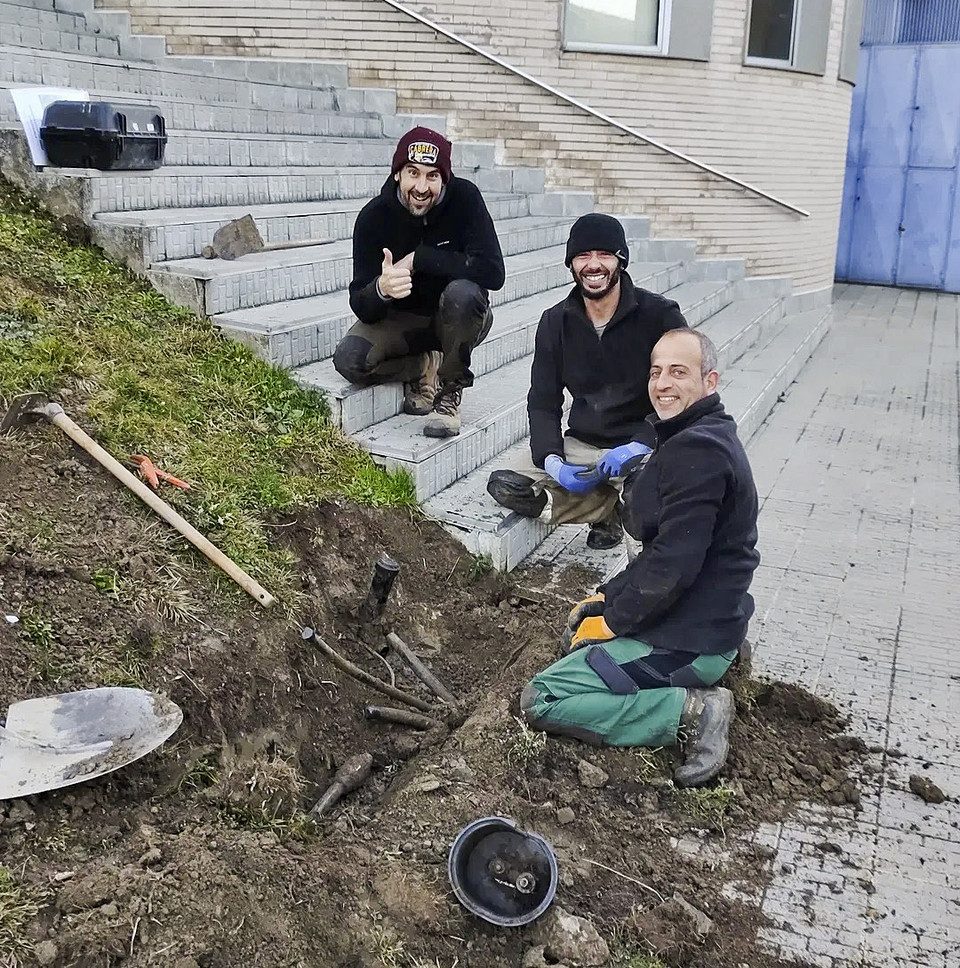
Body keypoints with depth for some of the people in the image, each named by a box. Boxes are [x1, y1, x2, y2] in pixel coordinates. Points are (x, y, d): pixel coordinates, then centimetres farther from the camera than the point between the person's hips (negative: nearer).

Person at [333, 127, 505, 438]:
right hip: (402, 320, 2)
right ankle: (425, 367, 5)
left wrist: (419, 259, -28)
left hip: (456, 319, -1)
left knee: (463, 293, -36)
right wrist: (381, 289, -43)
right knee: (348, 359, -25)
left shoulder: (464, 198, -19)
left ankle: (450, 391, -12)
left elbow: (492, 272, -30)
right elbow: (362, 308, -18)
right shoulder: (374, 216, -15)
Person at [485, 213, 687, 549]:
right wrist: (552, 462, -13)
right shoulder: (555, 322, 5)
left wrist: (639, 446, -25)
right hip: (581, 447, 4)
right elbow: (543, 403, 6)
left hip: (647, 448, -4)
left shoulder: (660, 315, -7)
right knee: (504, 486, -15)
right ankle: (619, 506, -4)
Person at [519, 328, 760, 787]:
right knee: (583, 622, 33)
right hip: (711, 616, 10)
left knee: (540, 702, -11)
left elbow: (673, 565, -27)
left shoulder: (695, 450, -23)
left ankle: (691, 710, -10)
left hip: (688, 639, -10)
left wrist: (612, 621, -13)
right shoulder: (703, 438, 11)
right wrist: (607, 598, 10)